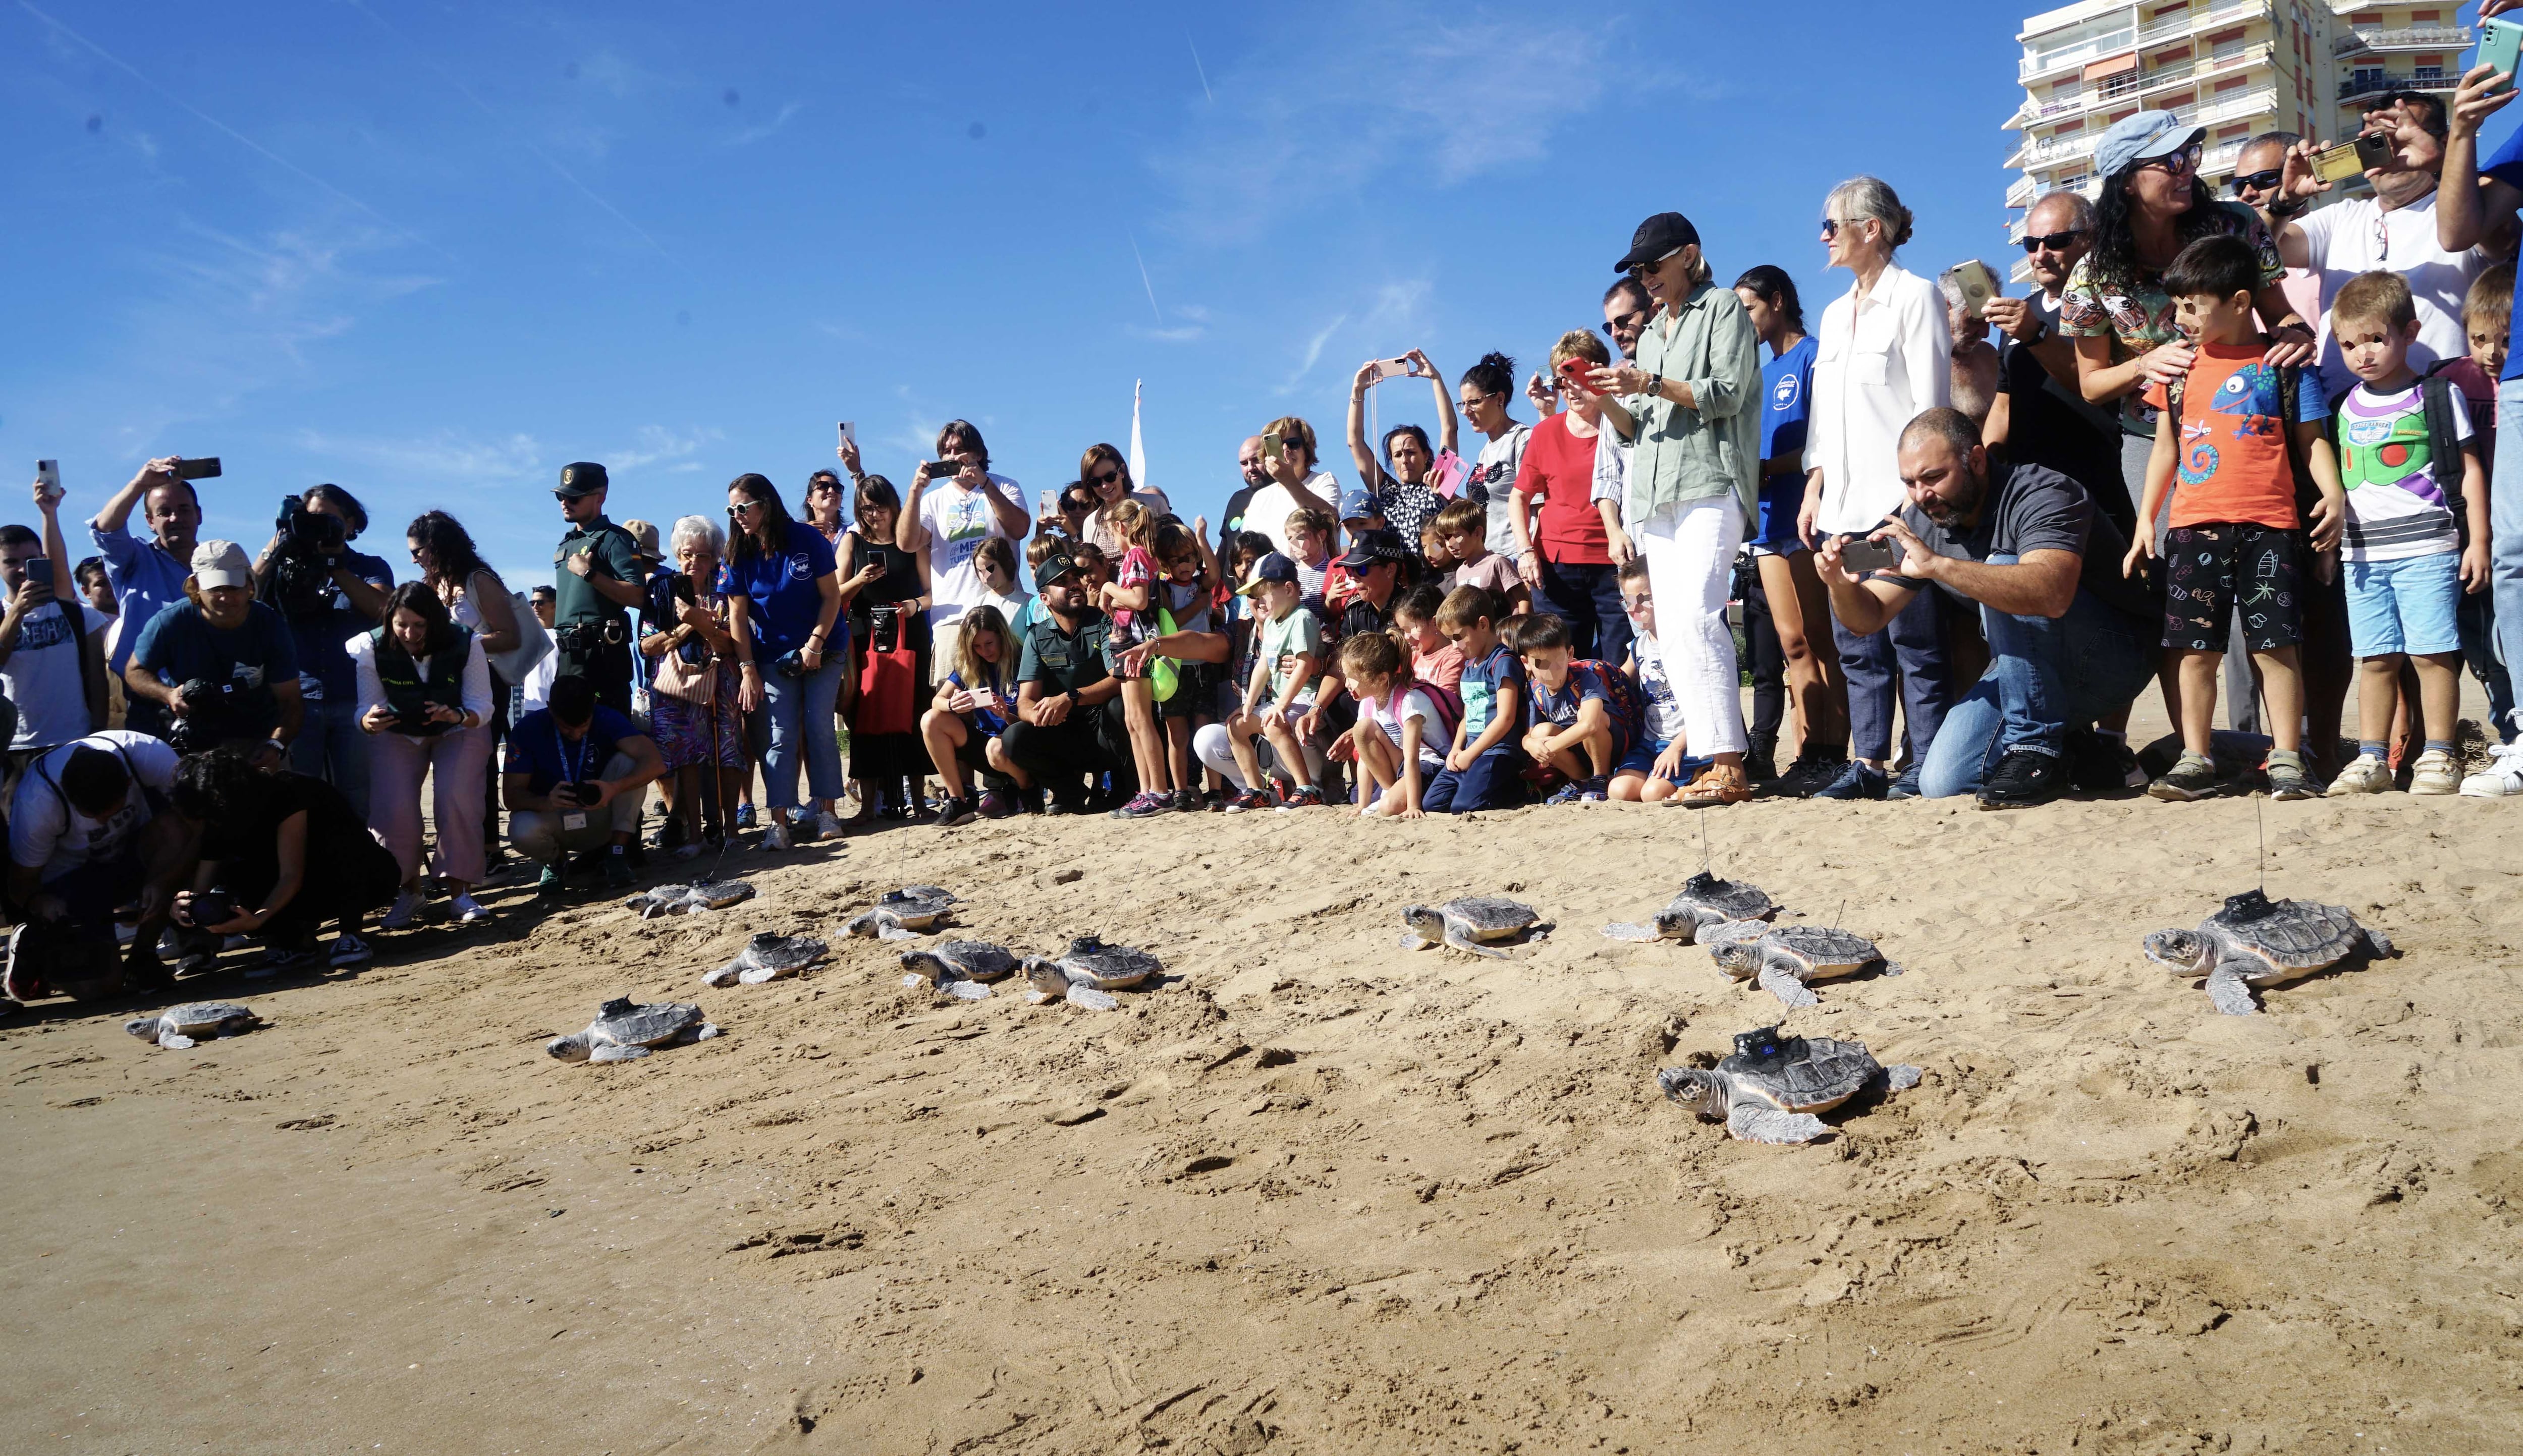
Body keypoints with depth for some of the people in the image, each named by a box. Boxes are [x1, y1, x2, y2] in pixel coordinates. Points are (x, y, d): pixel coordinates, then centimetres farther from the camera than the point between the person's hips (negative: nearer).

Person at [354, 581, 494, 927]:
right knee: (392, 810, -19)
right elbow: (366, 709, -21)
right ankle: (410, 890, 5)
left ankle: (460, 892, -10)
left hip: (459, 730, -1)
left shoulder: (465, 644, -25)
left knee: (456, 801, -24)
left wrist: (458, 716, -45)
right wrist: (369, 722, -46)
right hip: (398, 734, 1)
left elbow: (482, 707, -22)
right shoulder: (372, 648, -22)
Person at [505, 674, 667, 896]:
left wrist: (615, 788, -48)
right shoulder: (528, 728, -15)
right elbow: (511, 795, -15)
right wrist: (546, 803, -38)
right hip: (551, 818, 0)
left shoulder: (608, 719, -16)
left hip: (601, 820, 0)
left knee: (628, 761, -24)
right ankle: (555, 860, 3)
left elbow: (654, 763, -29)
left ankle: (617, 855, -13)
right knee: (523, 831, -34)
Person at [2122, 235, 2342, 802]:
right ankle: (2195, 761, 8)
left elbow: (2312, 440, 4)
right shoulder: (2179, 366, 13)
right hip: (2194, 525, 3)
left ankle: (2287, 760, 3)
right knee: (2195, 648, 2)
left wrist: (2333, 495, -12)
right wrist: (2145, 520, 13)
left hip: (2268, 526, -3)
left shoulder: (2283, 364, 4)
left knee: (2275, 645, -3)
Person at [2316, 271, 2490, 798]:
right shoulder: (2349, 406, 14)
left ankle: (2439, 757, 1)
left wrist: (2477, 541, -3)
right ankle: (2371, 759, 10)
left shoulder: (2436, 395, 1)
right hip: (2363, 552, 4)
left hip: (2426, 547, -4)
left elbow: (2469, 470, 1)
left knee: (2431, 652, -6)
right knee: (2375, 658, 6)